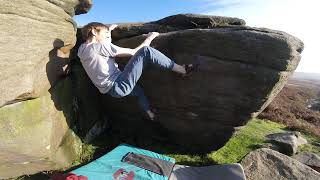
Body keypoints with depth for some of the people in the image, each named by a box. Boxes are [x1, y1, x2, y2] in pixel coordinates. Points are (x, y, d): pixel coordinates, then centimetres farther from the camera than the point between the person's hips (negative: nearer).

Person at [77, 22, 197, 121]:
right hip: (119, 86, -10)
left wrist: (108, 31, 38)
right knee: (146, 51, -17)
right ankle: (181, 69, -8)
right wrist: (148, 39, 4)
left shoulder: (83, 49, 14)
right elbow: (133, 52, -8)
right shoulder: (98, 46, -11)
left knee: (138, 90, 38)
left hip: (112, 90, 10)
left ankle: (150, 114, 46)